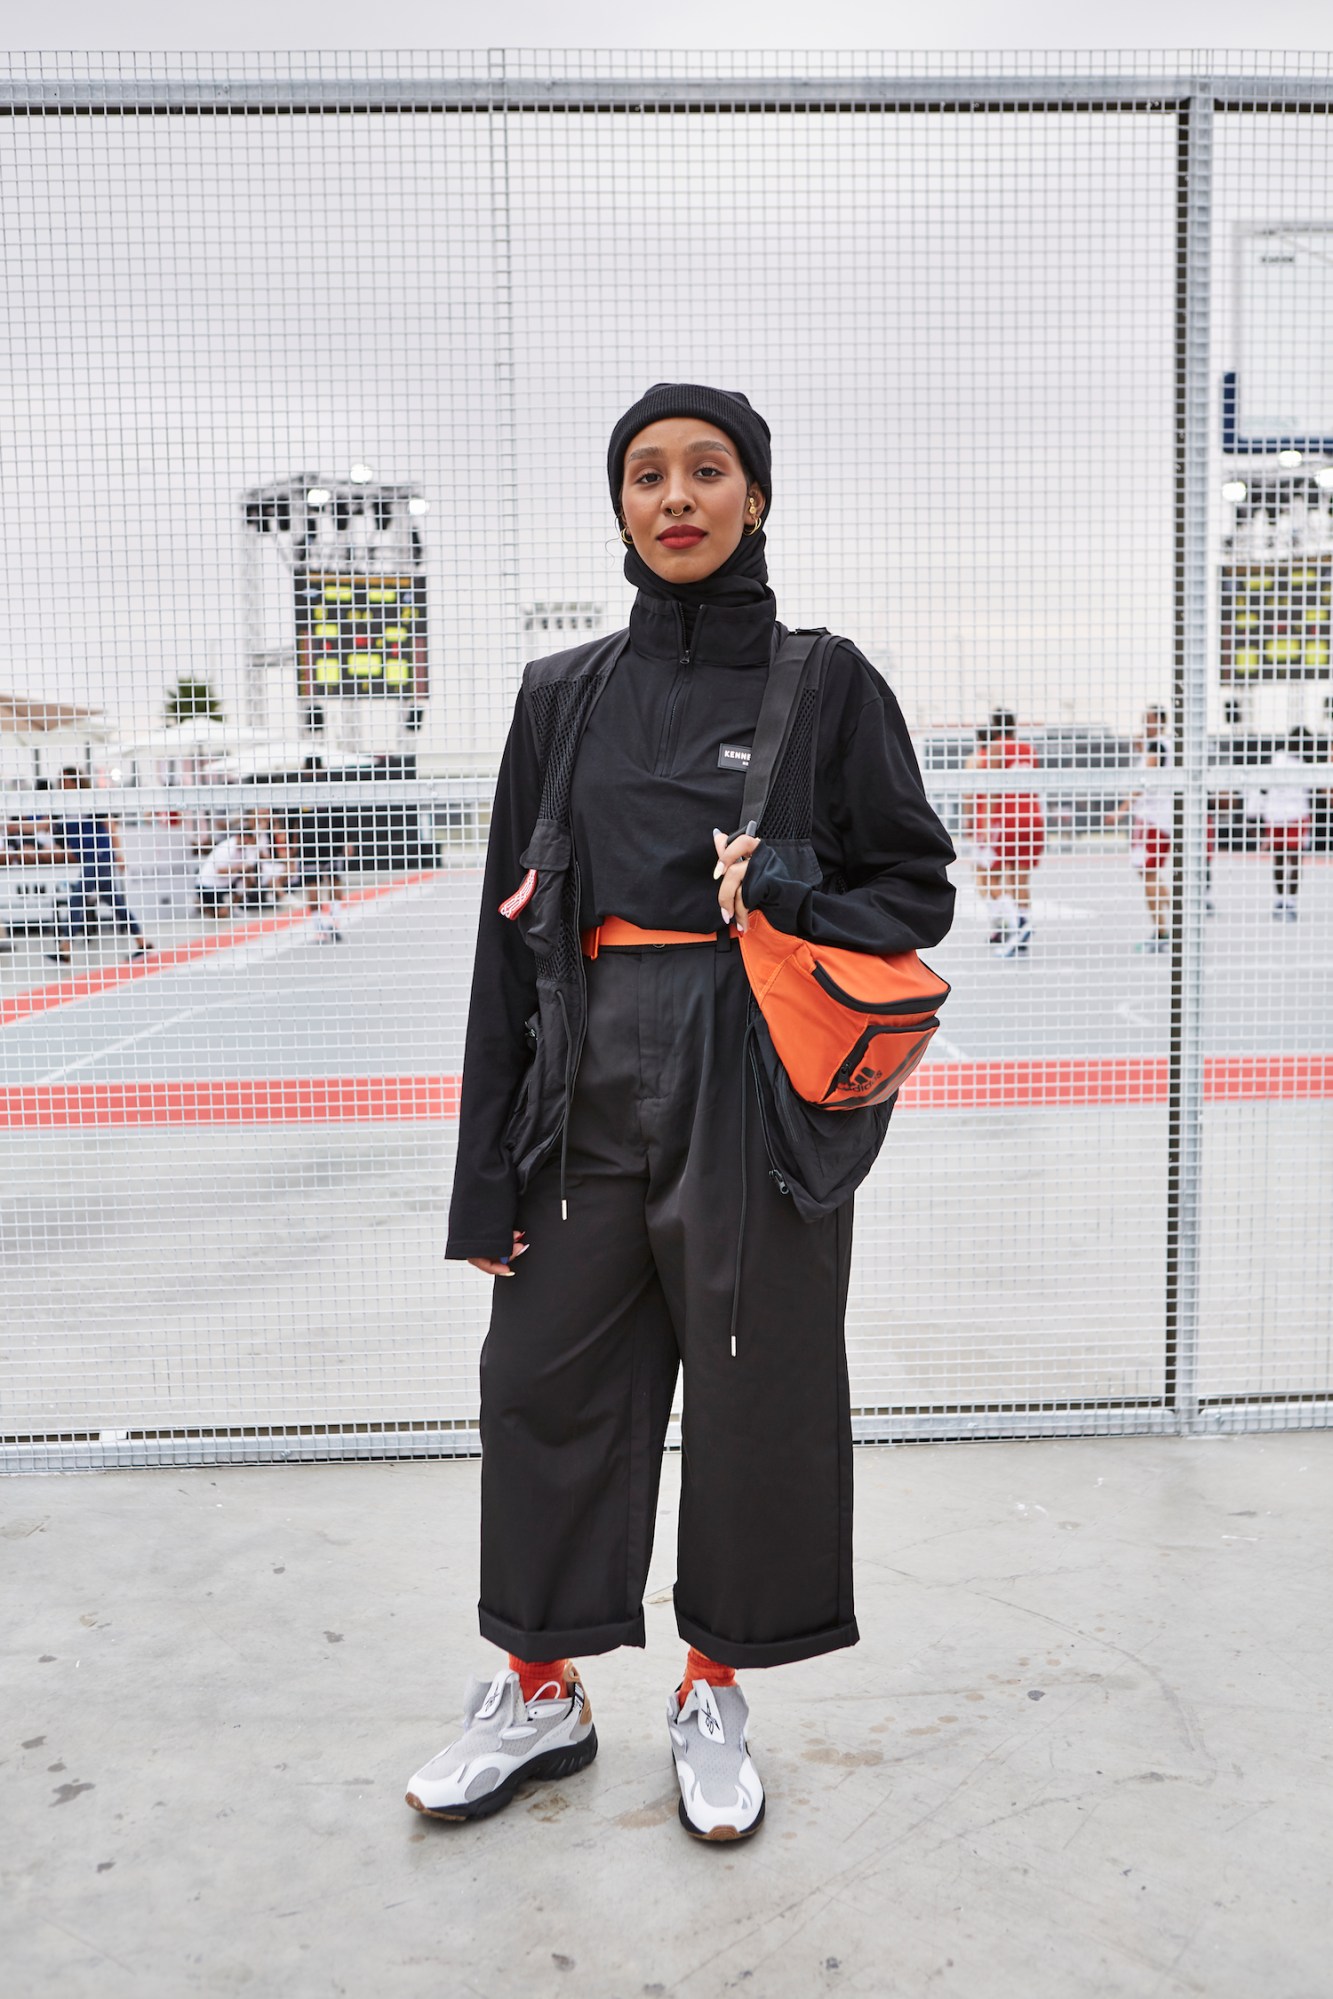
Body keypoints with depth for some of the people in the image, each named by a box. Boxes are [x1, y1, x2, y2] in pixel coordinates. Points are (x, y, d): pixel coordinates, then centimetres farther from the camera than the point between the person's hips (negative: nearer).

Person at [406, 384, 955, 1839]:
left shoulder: (823, 682, 2)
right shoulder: (564, 696, 8)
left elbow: (918, 886, 7)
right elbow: (511, 934, 6)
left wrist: (802, 898, -16)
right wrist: (486, 1170, 3)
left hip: (754, 1097, -2)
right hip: (589, 1093, 3)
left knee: (755, 1396, 6)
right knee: (547, 1381, 8)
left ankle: (713, 1694, 30)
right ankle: (540, 1694, 30)